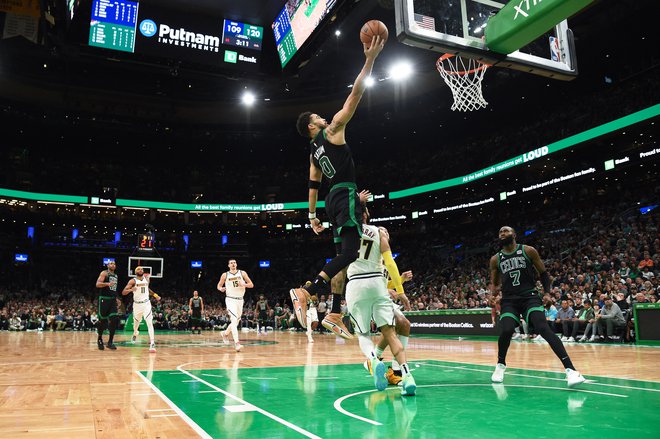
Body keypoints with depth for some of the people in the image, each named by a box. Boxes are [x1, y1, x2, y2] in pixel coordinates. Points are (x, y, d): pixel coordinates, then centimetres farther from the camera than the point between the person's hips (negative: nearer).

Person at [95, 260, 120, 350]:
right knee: (102, 320, 1)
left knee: (114, 320, -7)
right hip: (104, 299, -6)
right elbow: (98, 284, -15)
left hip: (112, 300, 6)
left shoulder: (116, 276, 18)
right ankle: (100, 339, 21)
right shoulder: (104, 273, -3)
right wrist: (108, 284, -29)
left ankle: (110, 342, -1)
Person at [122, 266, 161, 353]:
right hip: (137, 304, -1)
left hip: (146, 303, 1)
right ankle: (135, 334, 54)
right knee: (136, 322, 19)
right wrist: (131, 289, -36)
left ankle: (152, 343, -19)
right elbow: (123, 292, -17)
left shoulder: (146, 278, 3)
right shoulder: (133, 281, -10)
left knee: (150, 323, -15)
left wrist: (155, 295, 11)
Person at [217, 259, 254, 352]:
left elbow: (251, 285, 1)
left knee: (237, 321, 16)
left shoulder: (242, 273, 1)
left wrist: (244, 284, -19)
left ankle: (225, 333, 42)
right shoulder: (225, 275, -1)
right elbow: (219, 285, 12)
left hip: (240, 300, 4)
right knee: (234, 320, -19)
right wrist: (221, 289, -11)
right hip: (230, 299, -4)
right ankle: (236, 343, -24)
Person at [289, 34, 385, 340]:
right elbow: (355, 95, -4)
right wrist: (370, 59, -2)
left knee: (343, 257, 8)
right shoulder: (332, 130, 0)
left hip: (334, 200, 9)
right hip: (346, 196, -9)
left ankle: (334, 315, 6)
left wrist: (312, 216, 24)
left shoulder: (314, 152, 20)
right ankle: (307, 292, -27)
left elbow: (313, 185, 20)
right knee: (350, 252, -17)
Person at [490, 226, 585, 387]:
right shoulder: (495, 259, 8)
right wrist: (493, 290, -4)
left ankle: (570, 370, -23)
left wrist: (547, 292, -3)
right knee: (506, 331, -20)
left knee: (543, 328, -22)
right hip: (509, 300, 2)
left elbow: (543, 273, 8)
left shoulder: (528, 251, 1)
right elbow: (494, 283, 19)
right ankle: (500, 365, 9)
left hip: (530, 296, -2)